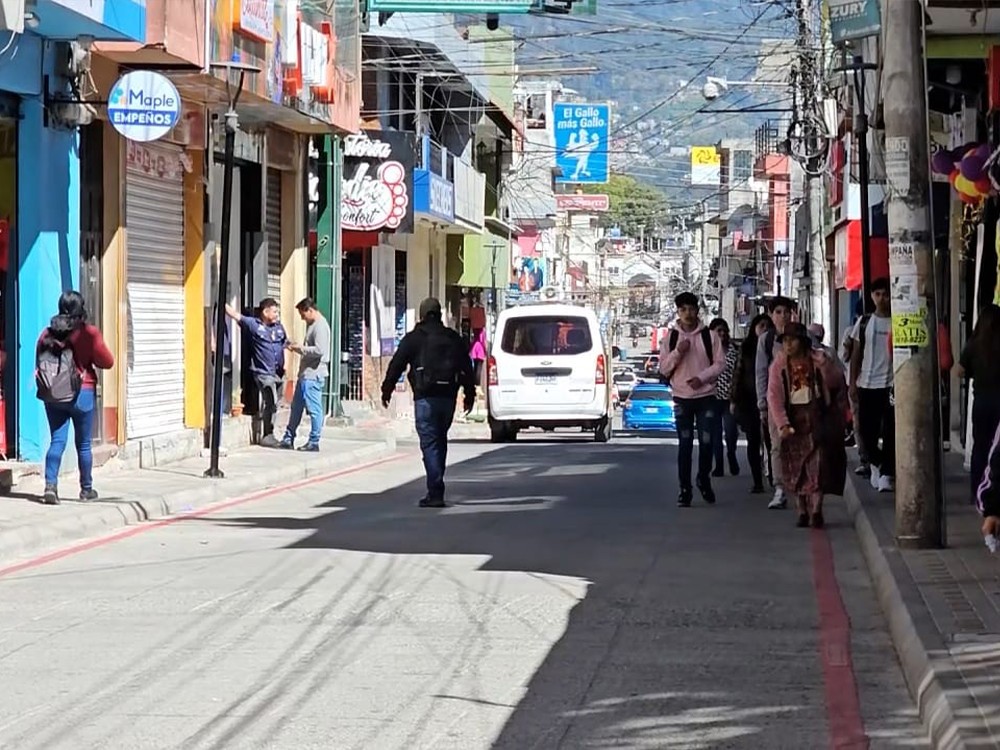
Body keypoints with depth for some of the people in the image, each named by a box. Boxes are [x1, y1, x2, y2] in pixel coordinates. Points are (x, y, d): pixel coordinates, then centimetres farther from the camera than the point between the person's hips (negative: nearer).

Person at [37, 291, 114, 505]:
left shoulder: (48, 334, 0)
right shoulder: (89, 333, -10)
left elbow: (39, 364, 6)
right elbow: (107, 362, -4)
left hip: (52, 396, 3)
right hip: (82, 393, -3)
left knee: (57, 441, 2)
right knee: (83, 444, 10)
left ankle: (50, 485, -15)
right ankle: (86, 489, 20)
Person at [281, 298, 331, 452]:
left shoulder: (320, 326, -14)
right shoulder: (311, 324, 18)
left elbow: (319, 350, -23)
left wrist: (300, 348, -14)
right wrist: (297, 348, 8)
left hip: (313, 375, -11)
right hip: (305, 374, 11)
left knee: (314, 409, -4)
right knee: (296, 406, 14)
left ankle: (314, 442, 1)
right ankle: (288, 439, 20)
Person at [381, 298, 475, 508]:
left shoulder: (414, 338, -1)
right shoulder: (454, 339, 12)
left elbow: (396, 365, 0)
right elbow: (467, 368, 15)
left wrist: (387, 390, 10)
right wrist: (469, 394, 23)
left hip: (426, 398, -5)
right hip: (448, 396, 5)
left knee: (429, 443, -7)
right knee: (440, 441, 17)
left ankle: (435, 493, -15)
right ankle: (436, 489, 22)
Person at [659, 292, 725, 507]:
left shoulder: (709, 336, 1)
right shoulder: (670, 338, 5)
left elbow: (719, 363, -1)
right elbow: (664, 368, 2)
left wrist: (701, 378, -14)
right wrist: (678, 352, -14)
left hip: (706, 397, 0)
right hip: (682, 398, 0)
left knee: (706, 443, 0)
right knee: (685, 445, -1)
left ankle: (704, 481, 23)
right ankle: (685, 489, 3)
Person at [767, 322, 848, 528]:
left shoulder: (818, 359, -3)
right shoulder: (779, 364, 0)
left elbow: (837, 382, 6)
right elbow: (774, 396, -7)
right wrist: (782, 424, -15)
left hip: (817, 418, -2)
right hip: (793, 420, 2)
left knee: (818, 464, -10)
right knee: (795, 467, 4)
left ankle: (816, 510, -12)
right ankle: (802, 511, 12)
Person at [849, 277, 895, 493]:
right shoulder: (864, 322, 8)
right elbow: (856, 354, 10)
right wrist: (852, 382, 5)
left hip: (891, 384, -3)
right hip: (867, 384, 3)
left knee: (890, 432, -6)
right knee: (867, 430, 7)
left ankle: (887, 474, -4)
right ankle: (876, 462, 31)